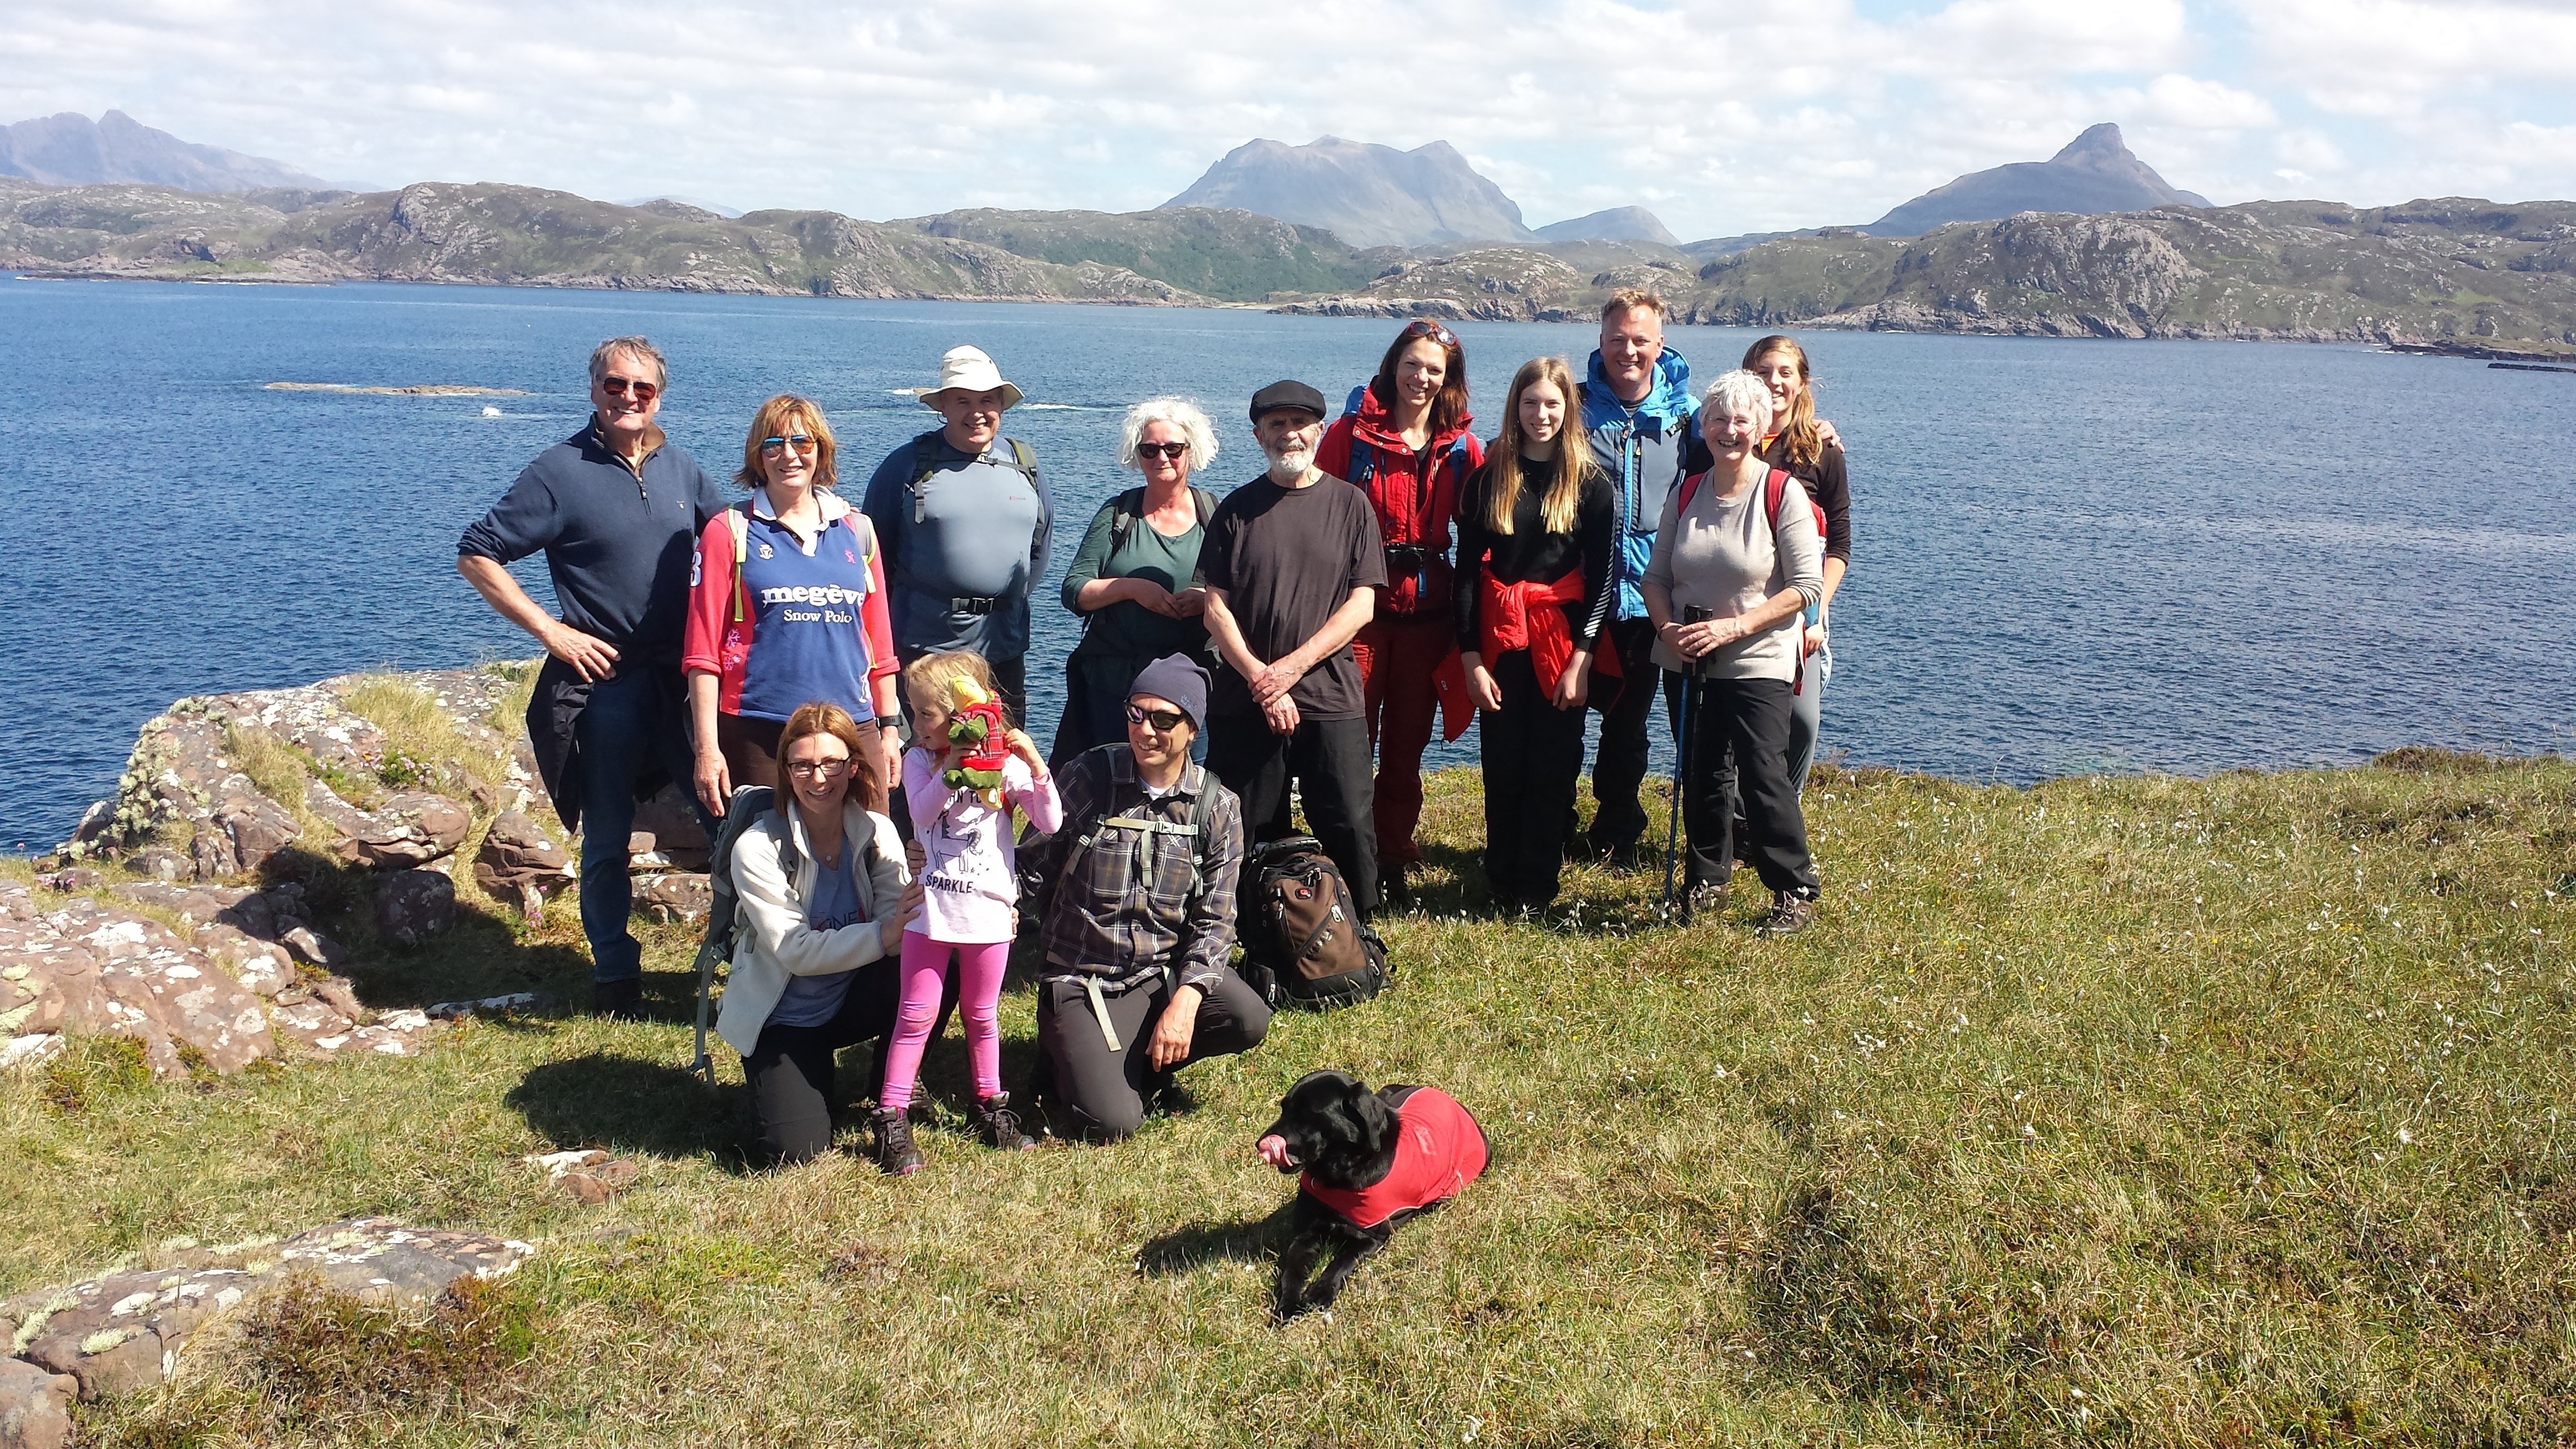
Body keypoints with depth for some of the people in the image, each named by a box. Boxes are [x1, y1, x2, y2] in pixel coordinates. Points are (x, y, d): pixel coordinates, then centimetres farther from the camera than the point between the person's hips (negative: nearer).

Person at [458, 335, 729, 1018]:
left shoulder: (680, 468, 8)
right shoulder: (560, 471, -6)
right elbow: (477, 556, -5)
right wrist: (551, 631, -10)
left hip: (684, 676, 4)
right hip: (604, 680, -3)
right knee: (607, 836, 8)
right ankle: (615, 972, 23)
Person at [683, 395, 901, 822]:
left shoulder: (856, 529, 11)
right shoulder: (730, 531, 3)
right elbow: (703, 650, 0)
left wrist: (889, 727, 14)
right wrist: (707, 747, -5)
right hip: (759, 735, -2)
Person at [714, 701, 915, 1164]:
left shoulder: (877, 833, -9)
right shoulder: (757, 849, -19)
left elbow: (899, 931, -16)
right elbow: (795, 952, -25)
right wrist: (882, 935, -37)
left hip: (856, 1000, 3)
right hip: (784, 1018, -3)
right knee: (798, 1147, -21)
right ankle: (778, 1080, 14)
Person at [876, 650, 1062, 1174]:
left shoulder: (1006, 764, -4)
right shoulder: (920, 759, -1)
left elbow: (1050, 823, -10)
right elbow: (922, 812, -18)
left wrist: (1036, 766, -21)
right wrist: (952, 770, -30)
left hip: (989, 910, 0)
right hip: (931, 908, 0)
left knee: (981, 1015, 14)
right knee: (917, 1014, 2)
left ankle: (990, 1105, 30)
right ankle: (891, 1120, 7)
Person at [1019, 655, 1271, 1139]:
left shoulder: (1218, 807, -2)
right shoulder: (1086, 778, -7)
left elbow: (1213, 921, -4)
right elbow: (1034, 868, -1)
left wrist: (1185, 1002, -17)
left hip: (1168, 972, 3)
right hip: (1083, 980, -3)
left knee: (1249, 1020, -26)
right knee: (1113, 1121, -19)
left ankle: (1138, 1060, 3)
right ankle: (1068, 1051, 15)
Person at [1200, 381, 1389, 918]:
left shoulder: (1350, 505, 4)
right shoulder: (1238, 508, 7)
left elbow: (1362, 604, -2)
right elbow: (1216, 608, 2)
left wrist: (1291, 667, -11)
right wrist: (1260, 679, -11)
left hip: (1331, 698, -1)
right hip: (1244, 702, 1)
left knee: (1349, 826, -4)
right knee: (1250, 834, 5)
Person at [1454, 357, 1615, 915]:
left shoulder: (1590, 484, 0)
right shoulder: (1489, 479, 4)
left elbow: (1602, 577, -3)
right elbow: (1467, 570, 2)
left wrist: (1582, 658, -12)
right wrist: (1471, 656, -6)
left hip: (1563, 638, -1)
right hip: (1500, 638, 1)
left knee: (1552, 767, 4)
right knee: (1502, 765, 5)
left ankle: (1538, 887, 14)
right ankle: (1502, 882, 18)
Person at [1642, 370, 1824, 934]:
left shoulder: (1782, 493, -8)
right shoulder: (1686, 494, 7)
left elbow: (1806, 585, -12)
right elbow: (1655, 576, 9)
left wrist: (1734, 625, -19)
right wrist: (1668, 628, -11)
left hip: (1758, 663, -5)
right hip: (1687, 662, 5)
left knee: (1763, 776, -10)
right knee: (1700, 779, 11)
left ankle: (1796, 890, 5)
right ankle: (1707, 881, 29)